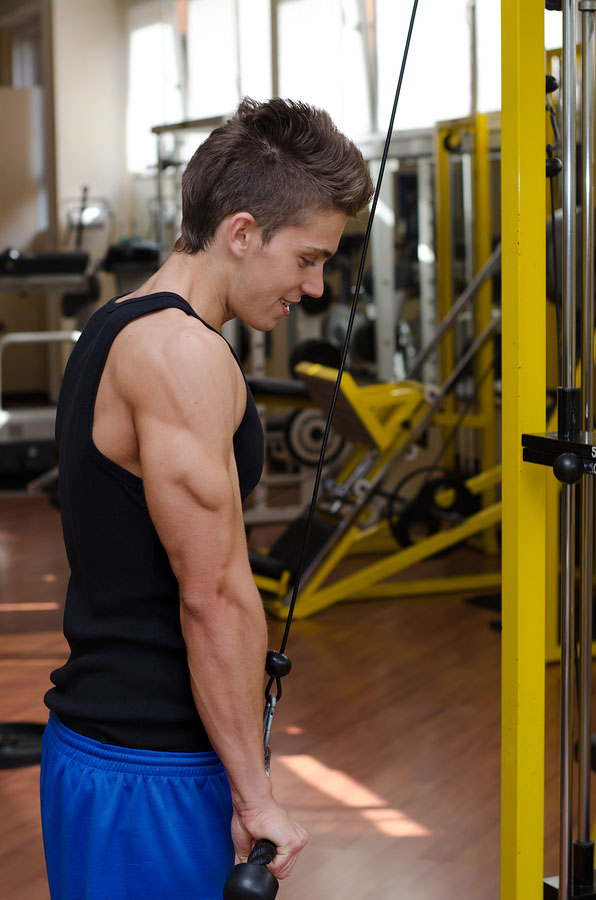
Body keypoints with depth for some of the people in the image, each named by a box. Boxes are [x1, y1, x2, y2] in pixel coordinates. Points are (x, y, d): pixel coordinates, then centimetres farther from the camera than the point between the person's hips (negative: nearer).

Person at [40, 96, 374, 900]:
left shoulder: (121, 331, 12)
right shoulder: (182, 353, -20)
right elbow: (214, 597, -21)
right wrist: (256, 795, -14)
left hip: (102, 738, 10)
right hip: (150, 772, -10)